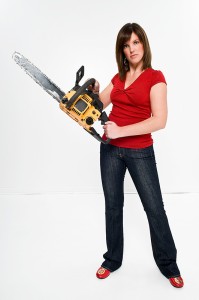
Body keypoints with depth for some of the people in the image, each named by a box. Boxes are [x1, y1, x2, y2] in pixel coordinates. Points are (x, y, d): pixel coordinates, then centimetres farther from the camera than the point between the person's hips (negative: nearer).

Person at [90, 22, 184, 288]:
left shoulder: (155, 77, -8)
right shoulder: (118, 77, 9)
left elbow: (160, 121, -18)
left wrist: (121, 131, -21)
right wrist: (94, 90, -5)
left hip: (140, 152, -5)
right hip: (110, 149, 5)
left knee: (155, 208, 4)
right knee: (113, 205, 13)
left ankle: (168, 264, 25)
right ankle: (113, 259, 32)